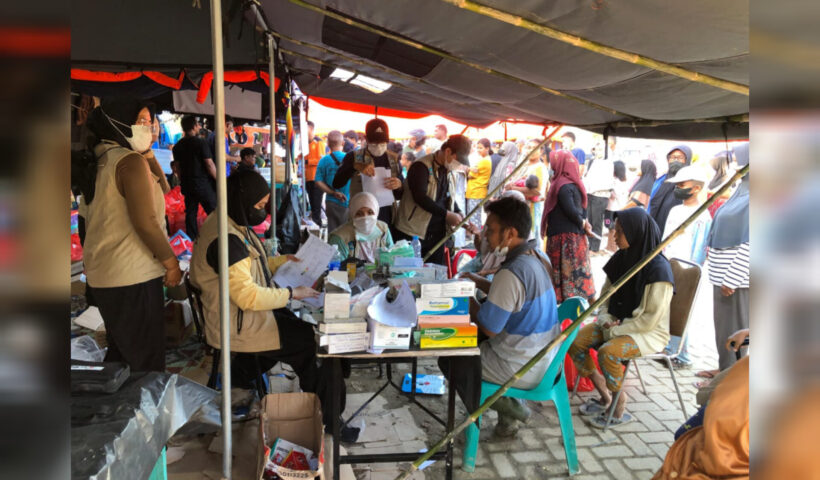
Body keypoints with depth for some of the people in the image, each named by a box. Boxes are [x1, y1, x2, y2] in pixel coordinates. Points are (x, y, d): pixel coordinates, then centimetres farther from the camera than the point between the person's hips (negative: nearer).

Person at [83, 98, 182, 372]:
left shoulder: (101, 162, 13)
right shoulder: (131, 161, -14)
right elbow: (146, 222, -21)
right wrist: (172, 263, -11)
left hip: (103, 274, 9)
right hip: (133, 277, -9)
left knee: (119, 352, 21)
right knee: (147, 360, -1)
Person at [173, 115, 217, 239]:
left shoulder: (177, 146, 6)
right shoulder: (200, 142, -13)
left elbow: (177, 166, 12)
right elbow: (209, 164, -15)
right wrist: (218, 180, -6)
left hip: (187, 184, 6)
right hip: (203, 183, -6)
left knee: (190, 213, 11)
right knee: (213, 211, 2)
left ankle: (192, 239, 15)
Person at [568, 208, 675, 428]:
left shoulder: (658, 269, -19)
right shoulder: (621, 258, 2)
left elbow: (650, 318, -19)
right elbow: (605, 295, 13)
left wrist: (616, 330, -18)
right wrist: (605, 319, -6)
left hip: (649, 332, -7)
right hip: (616, 323, 8)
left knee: (607, 352, -32)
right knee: (574, 342, -10)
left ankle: (620, 408, -7)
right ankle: (604, 396, 7)